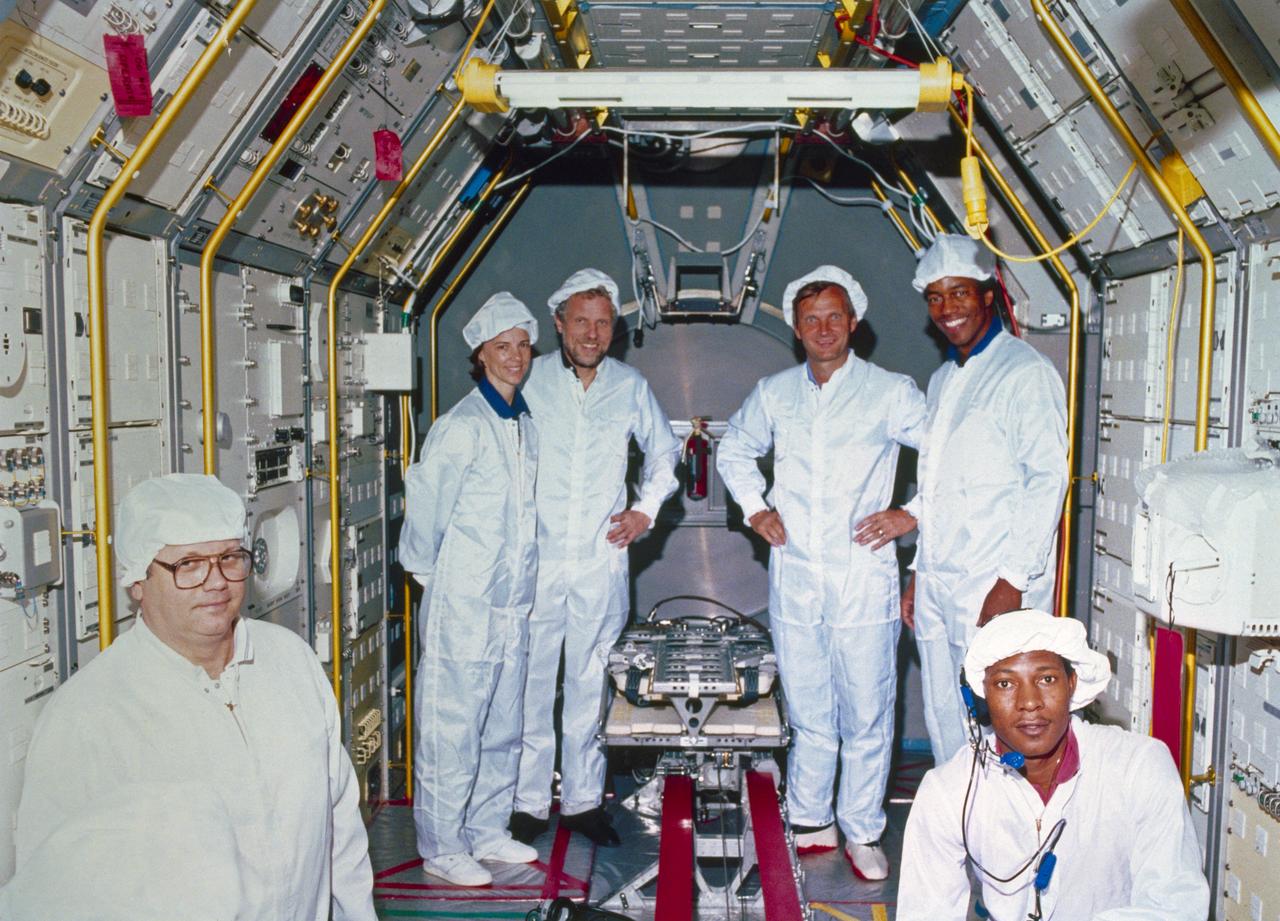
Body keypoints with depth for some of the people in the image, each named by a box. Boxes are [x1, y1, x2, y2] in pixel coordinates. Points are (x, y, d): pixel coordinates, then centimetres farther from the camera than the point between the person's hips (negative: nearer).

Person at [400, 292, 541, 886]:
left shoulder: (524, 425, 11)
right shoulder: (462, 426, -14)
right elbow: (424, 503, -10)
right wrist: (429, 573, 0)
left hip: (513, 605, 8)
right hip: (463, 607, -8)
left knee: (503, 728, 16)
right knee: (451, 730, 1)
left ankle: (487, 831, 31)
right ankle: (441, 848, 15)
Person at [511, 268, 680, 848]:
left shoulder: (630, 386, 5)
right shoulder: (530, 380, -1)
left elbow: (664, 451, 21)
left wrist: (646, 508, 9)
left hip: (602, 558, 2)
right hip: (536, 558, -1)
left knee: (589, 681, 9)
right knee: (532, 680, 2)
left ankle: (583, 799, 20)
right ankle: (529, 801, 15)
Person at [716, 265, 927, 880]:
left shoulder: (891, 392, -2)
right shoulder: (773, 393, 9)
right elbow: (735, 450, 25)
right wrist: (754, 507, 12)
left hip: (863, 577, -3)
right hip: (793, 575, 3)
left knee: (865, 713, 2)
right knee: (807, 711, 13)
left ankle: (863, 832, 18)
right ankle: (811, 822, 27)